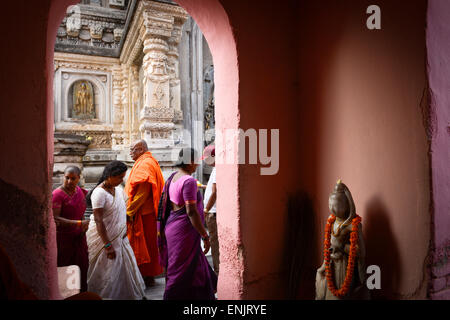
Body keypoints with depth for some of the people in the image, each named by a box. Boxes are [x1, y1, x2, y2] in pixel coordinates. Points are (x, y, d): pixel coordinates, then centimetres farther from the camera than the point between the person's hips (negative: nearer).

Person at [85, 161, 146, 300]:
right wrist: (108, 245, -24)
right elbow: (98, 221, -22)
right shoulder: (99, 192, -19)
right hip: (103, 238, -7)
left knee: (125, 268, 13)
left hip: (119, 237, 7)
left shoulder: (118, 190, 5)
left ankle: (134, 294, 27)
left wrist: (125, 231, 14)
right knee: (107, 274, 4)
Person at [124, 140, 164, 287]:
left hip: (143, 213, -10)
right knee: (147, 243, 15)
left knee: (145, 243, -1)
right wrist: (130, 209, 20)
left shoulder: (145, 164, -16)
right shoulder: (148, 162, 17)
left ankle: (148, 276, 10)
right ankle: (150, 274, 24)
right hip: (147, 211, 10)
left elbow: (142, 192, -24)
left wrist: (129, 211, -20)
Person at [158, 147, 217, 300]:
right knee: (182, 271, 4)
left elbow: (166, 204, 16)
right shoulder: (189, 181, -21)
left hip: (172, 226, 10)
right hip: (184, 230, -10)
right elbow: (191, 211, -24)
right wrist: (205, 236, -18)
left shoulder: (173, 177, 9)